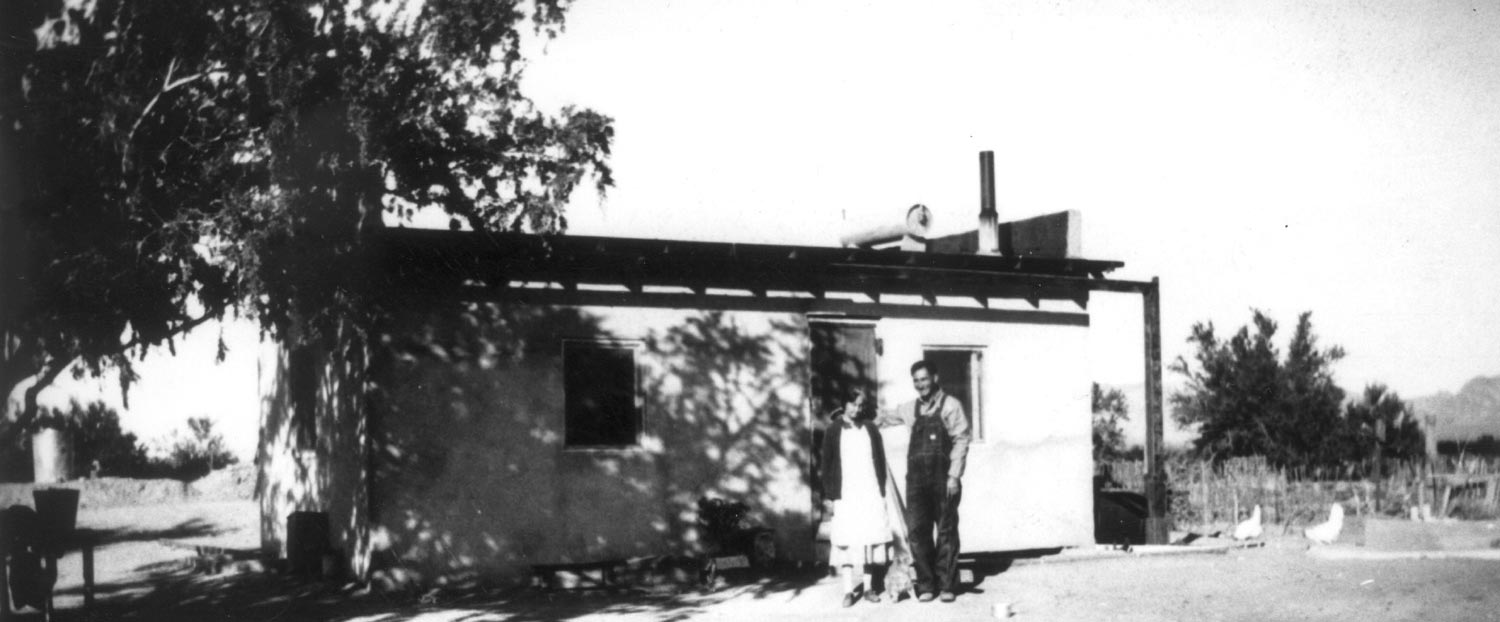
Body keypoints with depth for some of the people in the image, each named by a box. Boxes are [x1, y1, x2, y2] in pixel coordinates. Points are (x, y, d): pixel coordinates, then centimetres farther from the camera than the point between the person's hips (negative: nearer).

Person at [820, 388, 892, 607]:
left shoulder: (871, 430, 9)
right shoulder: (834, 431, 3)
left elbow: (880, 461, 12)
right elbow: (827, 464, 3)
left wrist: (882, 491, 7)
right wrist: (829, 496, -2)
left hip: (870, 494, 2)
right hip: (844, 495, -2)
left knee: (869, 541, 2)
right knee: (845, 542, -5)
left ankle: (868, 587, 8)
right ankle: (848, 590, -2)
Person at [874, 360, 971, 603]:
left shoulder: (950, 406, 0)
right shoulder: (910, 409, 13)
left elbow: (961, 440, -4)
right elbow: (885, 419, 29)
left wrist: (954, 476, -10)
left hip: (943, 478, -4)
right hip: (917, 478, 4)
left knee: (946, 531, 1)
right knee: (917, 531, -1)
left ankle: (947, 585, 6)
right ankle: (926, 585, 6)